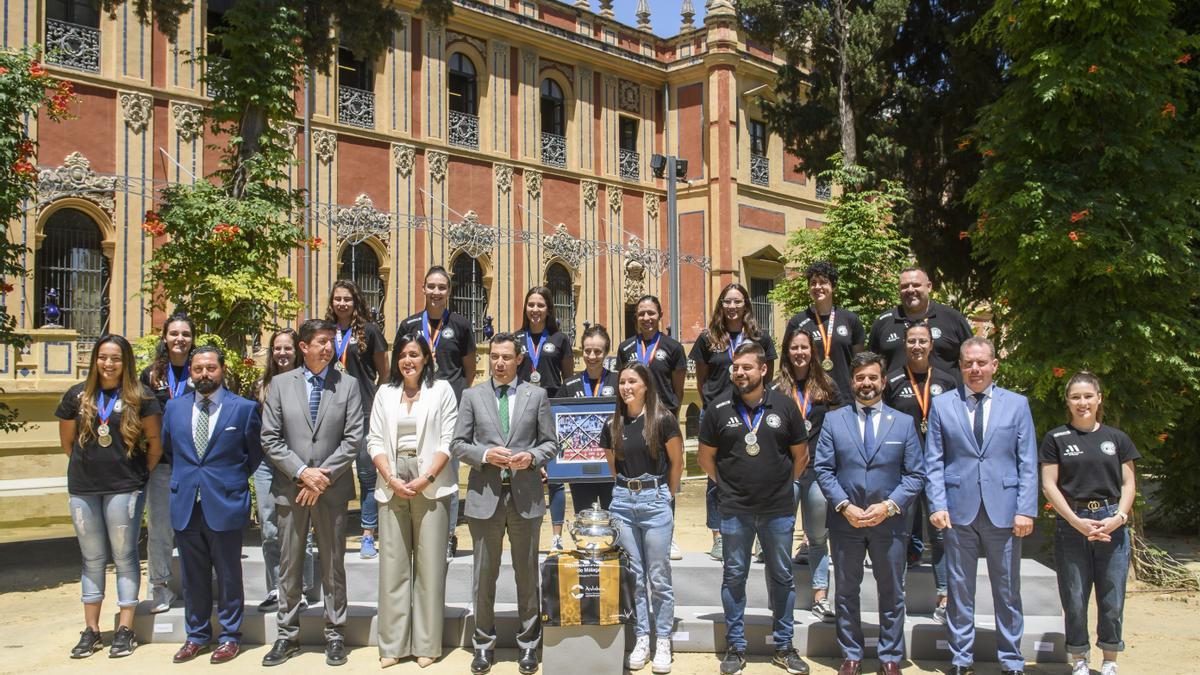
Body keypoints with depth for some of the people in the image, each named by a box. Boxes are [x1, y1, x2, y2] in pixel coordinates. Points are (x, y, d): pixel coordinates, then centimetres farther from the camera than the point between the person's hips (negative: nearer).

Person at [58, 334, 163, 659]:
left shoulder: (140, 397, -3)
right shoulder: (77, 396, 6)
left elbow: (155, 442, 1)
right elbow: (67, 442, 14)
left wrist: (141, 473, 3)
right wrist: (90, 464, 12)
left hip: (124, 487, -3)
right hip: (82, 489, 3)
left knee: (124, 557, 2)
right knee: (92, 558, 10)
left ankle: (125, 630, 9)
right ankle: (91, 630, 18)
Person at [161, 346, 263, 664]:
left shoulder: (244, 408, -3)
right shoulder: (175, 407, 7)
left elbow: (254, 453, 5)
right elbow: (168, 448, 20)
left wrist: (232, 480, 7)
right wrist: (186, 478, 14)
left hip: (225, 504, -3)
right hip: (185, 504, 4)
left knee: (228, 575, 6)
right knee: (193, 575, 13)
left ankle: (229, 636, 17)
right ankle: (197, 634, 25)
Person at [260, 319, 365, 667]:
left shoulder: (348, 385, 2)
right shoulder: (281, 384, 3)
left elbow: (353, 438, -3)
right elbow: (270, 439, -1)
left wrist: (324, 476, -11)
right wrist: (302, 472, -11)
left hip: (332, 490, -1)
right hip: (290, 488, 1)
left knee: (333, 566, 8)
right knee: (289, 566, 9)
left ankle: (335, 635, 18)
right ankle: (287, 636, 21)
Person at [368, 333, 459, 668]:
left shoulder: (441, 390, 4)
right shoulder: (385, 393, 13)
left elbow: (448, 439, -2)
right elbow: (375, 440, 8)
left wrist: (427, 478, -12)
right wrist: (391, 479, -6)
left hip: (430, 486, -3)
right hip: (392, 486, 3)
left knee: (430, 564, 0)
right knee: (393, 564, 4)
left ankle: (426, 644, 8)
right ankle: (392, 644, 12)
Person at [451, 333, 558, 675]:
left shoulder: (537, 395, 5)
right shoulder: (472, 396, 6)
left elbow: (551, 443, 6)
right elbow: (458, 444, 4)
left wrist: (532, 457, -13)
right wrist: (485, 455, -14)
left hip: (525, 495, 0)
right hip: (485, 495, 0)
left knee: (527, 574, 9)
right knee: (485, 575, 8)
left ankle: (529, 643, 22)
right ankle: (484, 643, 22)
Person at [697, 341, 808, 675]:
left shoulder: (784, 406, 0)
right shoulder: (719, 409, -1)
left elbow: (800, 454, 10)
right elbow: (705, 456, 8)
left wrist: (784, 483, 6)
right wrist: (724, 484, 3)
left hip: (779, 509, 1)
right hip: (735, 510, 0)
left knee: (782, 577, 10)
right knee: (734, 577, 7)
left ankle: (783, 646, 23)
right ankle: (735, 647, 18)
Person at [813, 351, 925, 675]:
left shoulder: (904, 422, 3)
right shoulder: (833, 420, 3)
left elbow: (915, 474, 0)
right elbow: (823, 469, -1)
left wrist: (889, 506, -13)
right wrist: (844, 506, -13)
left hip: (889, 522, 0)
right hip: (845, 521, 0)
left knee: (892, 594, 9)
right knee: (847, 593, 10)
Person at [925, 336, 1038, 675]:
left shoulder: (1017, 404, 6)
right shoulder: (942, 405, 5)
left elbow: (1028, 463, 3)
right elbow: (933, 462, 4)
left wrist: (1026, 510, -5)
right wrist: (937, 505, -6)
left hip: (1003, 510, 0)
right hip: (959, 510, 0)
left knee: (1008, 591, 9)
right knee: (960, 589, 7)